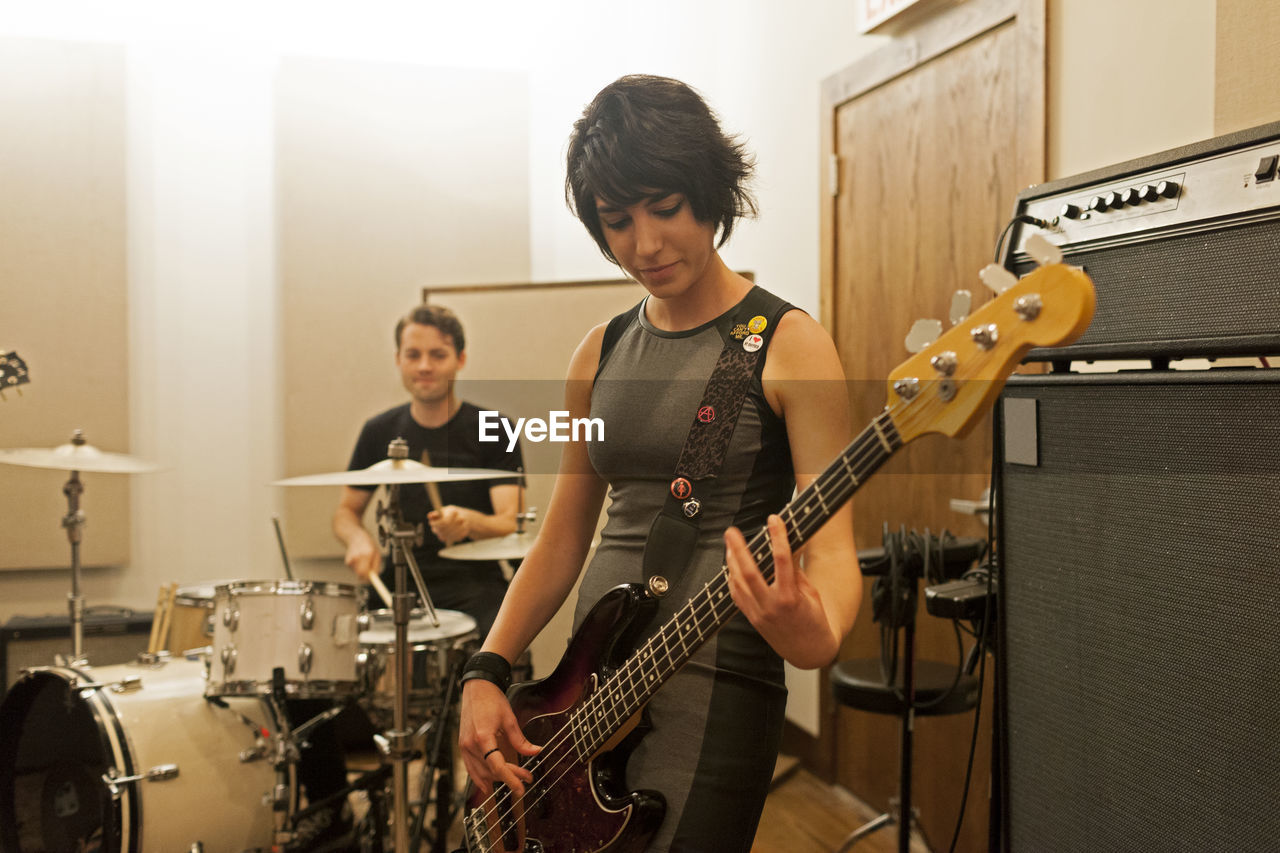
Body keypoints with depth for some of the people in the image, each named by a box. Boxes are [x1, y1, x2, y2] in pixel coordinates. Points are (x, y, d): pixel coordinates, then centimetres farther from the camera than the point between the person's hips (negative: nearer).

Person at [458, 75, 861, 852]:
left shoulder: (788, 345, -9)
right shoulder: (602, 352, 9)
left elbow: (833, 543, -14)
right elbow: (563, 537, 13)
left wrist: (817, 635, -36)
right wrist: (487, 674, 3)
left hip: (715, 690, -6)